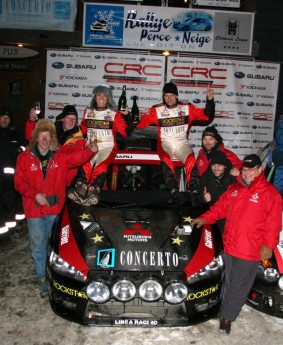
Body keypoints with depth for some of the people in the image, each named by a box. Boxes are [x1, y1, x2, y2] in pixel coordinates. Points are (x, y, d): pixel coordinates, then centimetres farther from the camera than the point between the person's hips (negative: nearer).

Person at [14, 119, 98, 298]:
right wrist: (35, 194, -15)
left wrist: (91, 150, -40)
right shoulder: (25, 157, 1)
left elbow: (77, 157, -19)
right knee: (38, 246, 10)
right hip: (34, 210, 0)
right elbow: (19, 182, -1)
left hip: (55, 208, 0)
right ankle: (42, 278, 26)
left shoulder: (61, 155, 0)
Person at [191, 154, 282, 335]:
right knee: (229, 283, 20)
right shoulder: (234, 189, 8)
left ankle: (227, 316, 23)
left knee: (238, 287, 5)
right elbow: (220, 208, 15)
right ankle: (226, 314, 37)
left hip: (250, 251, -5)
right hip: (229, 245, 5)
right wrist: (205, 218, 3)